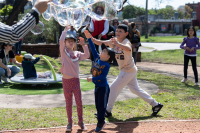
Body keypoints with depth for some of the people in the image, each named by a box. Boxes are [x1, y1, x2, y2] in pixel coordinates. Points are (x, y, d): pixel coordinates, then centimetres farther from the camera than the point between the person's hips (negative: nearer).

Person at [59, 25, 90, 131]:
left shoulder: (77, 53, 9)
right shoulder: (63, 52, 1)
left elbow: (87, 56, -6)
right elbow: (61, 40, -13)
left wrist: (84, 45, -10)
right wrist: (66, 30, -8)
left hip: (75, 80, 2)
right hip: (66, 80, -2)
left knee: (79, 102, 4)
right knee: (68, 103, 7)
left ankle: (81, 121, 17)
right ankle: (69, 123, 16)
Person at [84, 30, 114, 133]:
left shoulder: (106, 65, -19)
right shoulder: (97, 58, 1)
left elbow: (103, 76, -24)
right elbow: (93, 49, 3)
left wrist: (92, 79, -23)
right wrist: (89, 38, -1)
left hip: (103, 87, -8)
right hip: (97, 86, 8)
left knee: (102, 106, 2)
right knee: (97, 105, 15)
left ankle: (100, 123, 13)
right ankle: (102, 121, 29)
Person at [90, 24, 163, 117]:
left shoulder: (126, 42, -21)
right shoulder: (114, 41, 3)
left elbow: (128, 49, -46)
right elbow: (101, 43, -4)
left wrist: (117, 44, -62)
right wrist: (92, 39, -24)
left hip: (128, 71, -9)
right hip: (130, 70, 9)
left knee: (113, 88, -4)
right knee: (136, 89, 16)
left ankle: (108, 111, 8)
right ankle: (155, 104, 24)